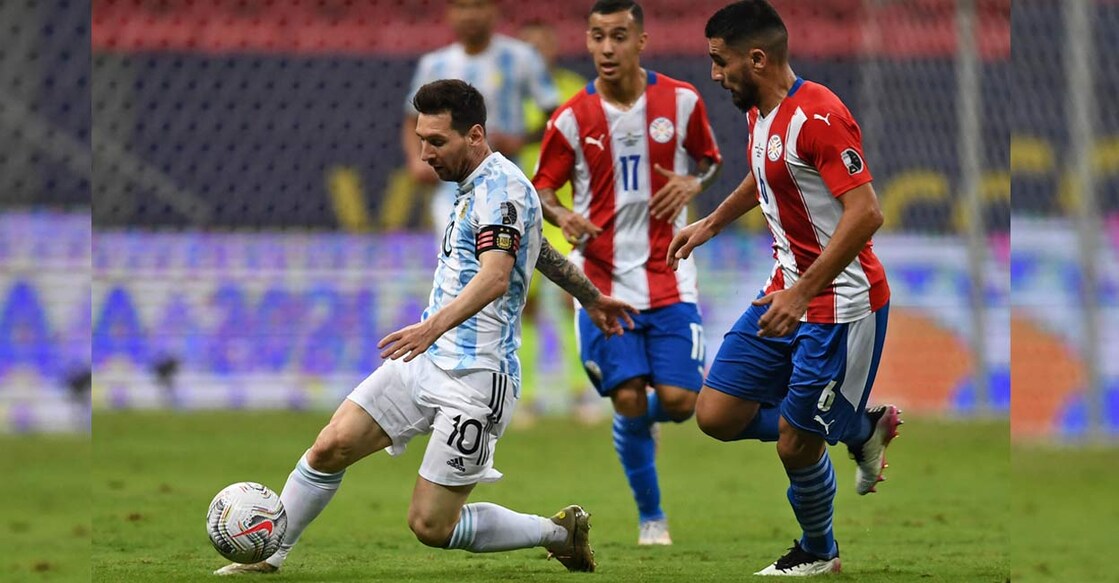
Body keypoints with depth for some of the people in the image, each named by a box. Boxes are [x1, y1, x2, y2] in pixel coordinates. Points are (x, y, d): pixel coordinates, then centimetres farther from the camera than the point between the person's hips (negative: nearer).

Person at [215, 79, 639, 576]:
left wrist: (435, 325, -44)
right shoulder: (475, 187, 15)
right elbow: (539, 250, 31)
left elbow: (495, 278, -30)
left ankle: (559, 533, 13)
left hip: (475, 379, -9)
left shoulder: (502, 187, -15)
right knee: (331, 446, -6)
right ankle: (267, 555, 5)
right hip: (423, 362, 9)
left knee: (430, 525, -7)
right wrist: (592, 298, 44)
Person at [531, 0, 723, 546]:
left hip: (668, 275, 1)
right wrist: (561, 215, -19)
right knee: (627, 399, -8)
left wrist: (693, 183, -9)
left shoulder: (681, 101, -2)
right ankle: (651, 517, 11)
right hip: (603, 280, -1)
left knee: (677, 400, -9)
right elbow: (541, 188, 4)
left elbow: (709, 158, 14)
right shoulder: (571, 119, -5)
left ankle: (639, 420, 30)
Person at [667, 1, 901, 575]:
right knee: (717, 415, 4)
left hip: (841, 303, -9)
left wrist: (803, 292, -32)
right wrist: (709, 224, 33)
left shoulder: (818, 116, -23)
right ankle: (862, 426, 20)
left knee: (796, 446, -2)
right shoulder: (760, 113, 7)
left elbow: (865, 213, -29)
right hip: (788, 291, 9)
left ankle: (817, 553, 26)